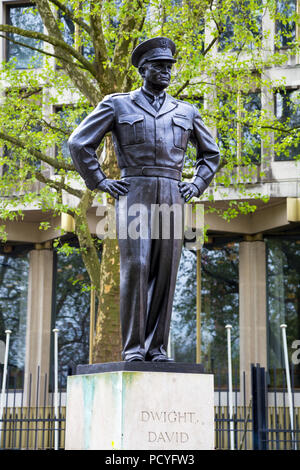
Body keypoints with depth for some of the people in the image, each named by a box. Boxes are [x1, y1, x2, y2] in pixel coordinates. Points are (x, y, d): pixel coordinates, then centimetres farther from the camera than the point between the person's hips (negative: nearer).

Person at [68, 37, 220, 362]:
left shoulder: (186, 112, 18)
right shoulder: (117, 104, 9)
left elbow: (210, 154, 29)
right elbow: (79, 143, 7)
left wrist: (196, 186, 12)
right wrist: (101, 182, -1)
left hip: (172, 198, 3)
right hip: (134, 194, -3)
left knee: (165, 271, -3)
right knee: (135, 267, -14)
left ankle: (156, 347, 2)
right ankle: (133, 347, -9)